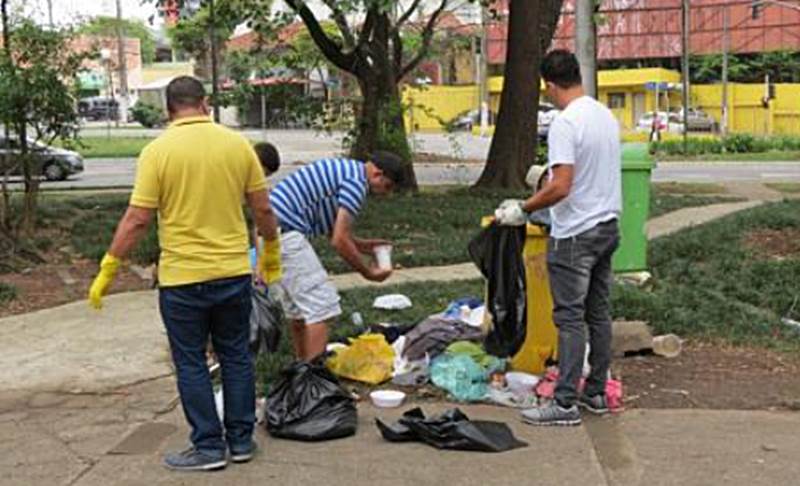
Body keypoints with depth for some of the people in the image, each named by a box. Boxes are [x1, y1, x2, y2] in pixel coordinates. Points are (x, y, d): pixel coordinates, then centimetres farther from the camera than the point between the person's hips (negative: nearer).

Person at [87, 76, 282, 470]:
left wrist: (108, 269, -2)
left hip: (182, 278, -3)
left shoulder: (158, 150, -9)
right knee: (236, 357, 15)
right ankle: (241, 440, 22)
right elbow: (263, 209, 4)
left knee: (191, 365, 8)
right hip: (234, 272, 3)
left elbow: (137, 220, -11)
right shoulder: (238, 144, 0)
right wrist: (272, 253, 19)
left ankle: (209, 447, 13)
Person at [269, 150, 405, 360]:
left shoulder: (345, 170, 18)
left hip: (271, 228, 10)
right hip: (285, 233, -10)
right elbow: (339, 240, -14)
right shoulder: (357, 181, -12)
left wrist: (362, 245, 19)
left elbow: (333, 230, 26)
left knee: (298, 307, 18)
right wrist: (368, 272, -2)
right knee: (320, 306, -7)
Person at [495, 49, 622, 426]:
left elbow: (561, 187, -26)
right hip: (607, 226, 9)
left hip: (575, 234, -9)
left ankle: (566, 403, 0)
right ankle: (596, 393, 23)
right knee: (599, 313, 14)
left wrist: (522, 209, -14)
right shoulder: (606, 115, 9)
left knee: (570, 317, -4)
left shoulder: (565, 124, -19)